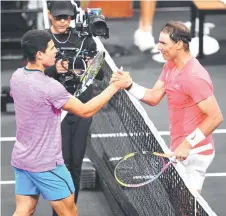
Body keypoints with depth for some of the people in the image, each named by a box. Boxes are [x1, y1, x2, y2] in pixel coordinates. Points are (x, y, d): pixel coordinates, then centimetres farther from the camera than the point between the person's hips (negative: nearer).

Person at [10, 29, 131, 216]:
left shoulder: (17, 76, -1)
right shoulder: (49, 87, -25)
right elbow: (85, 111, -19)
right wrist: (115, 86, -14)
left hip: (21, 158, 8)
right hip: (46, 164, -7)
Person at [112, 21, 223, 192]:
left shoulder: (195, 77, -24)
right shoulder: (170, 66, 6)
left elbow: (216, 117, -24)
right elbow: (154, 97, 10)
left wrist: (188, 144, -26)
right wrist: (129, 85, -7)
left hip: (193, 153, -9)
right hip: (180, 149, 9)